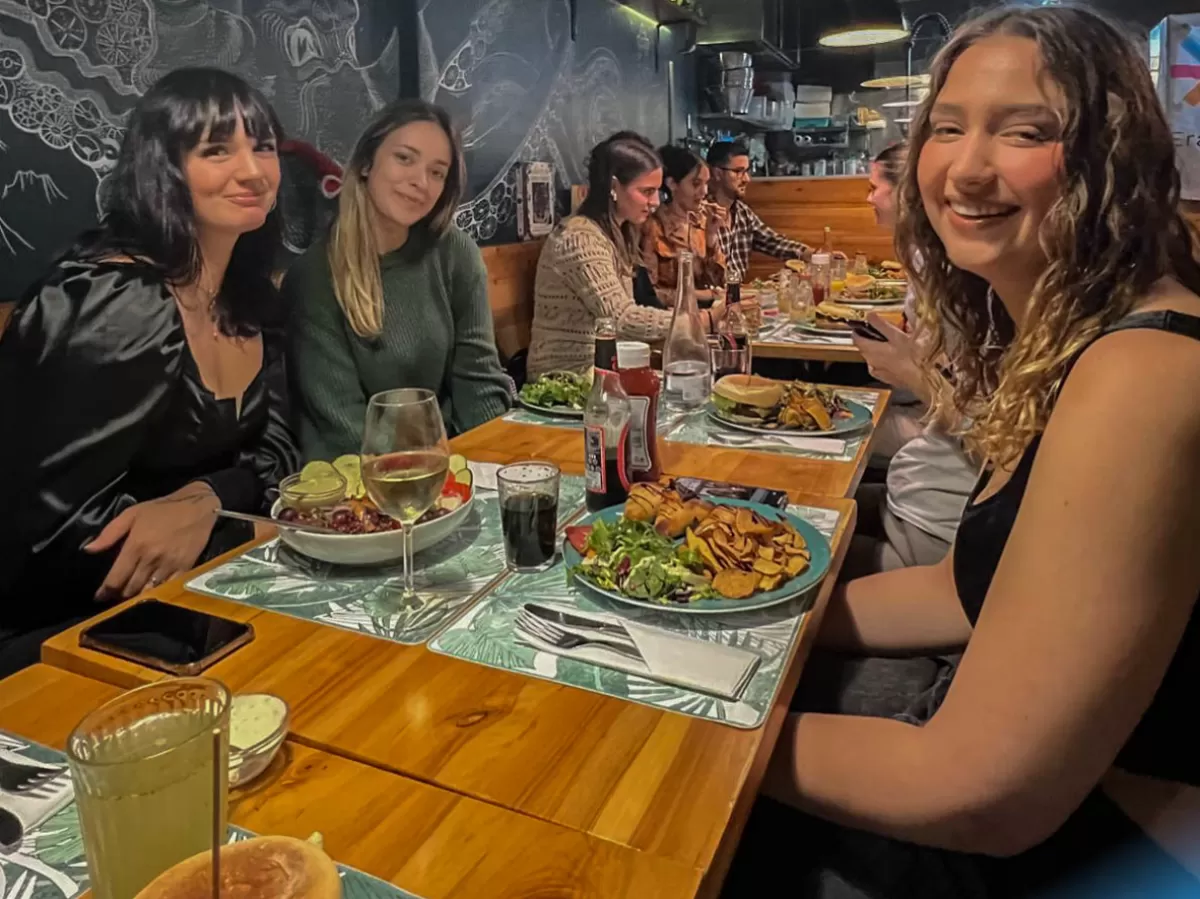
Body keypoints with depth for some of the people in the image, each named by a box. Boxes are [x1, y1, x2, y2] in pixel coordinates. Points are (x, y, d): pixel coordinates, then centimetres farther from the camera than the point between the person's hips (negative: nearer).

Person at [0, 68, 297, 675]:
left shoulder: (253, 299, 3)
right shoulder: (115, 304, -22)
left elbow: (272, 445, 2)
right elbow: (49, 524, -23)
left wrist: (204, 500, -19)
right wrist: (244, 534, -24)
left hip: (189, 588, 7)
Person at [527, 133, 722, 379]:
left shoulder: (617, 233, 10)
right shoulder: (580, 239, -18)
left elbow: (620, 316, 6)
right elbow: (624, 319, -26)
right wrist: (712, 317, -27)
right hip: (569, 378, -8)